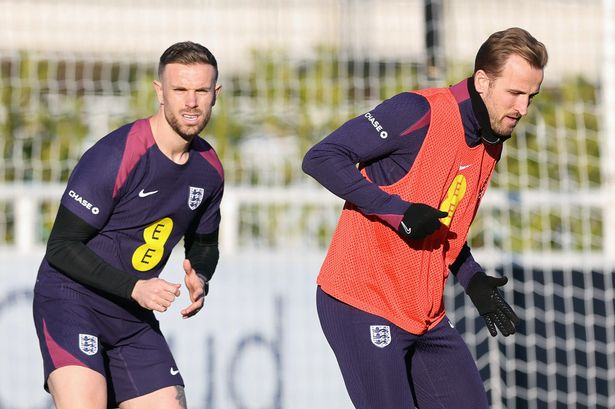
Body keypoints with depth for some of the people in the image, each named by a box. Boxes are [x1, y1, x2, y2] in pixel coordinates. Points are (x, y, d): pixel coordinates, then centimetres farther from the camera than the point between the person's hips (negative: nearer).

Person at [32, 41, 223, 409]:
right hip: (71, 300, -7)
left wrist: (200, 281, -2)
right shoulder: (113, 157, -19)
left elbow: (203, 244, 22)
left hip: (134, 317, 7)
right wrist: (134, 288, -24)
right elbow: (61, 247, -17)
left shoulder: (209, 169, 4)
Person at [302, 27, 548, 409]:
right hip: (362, 306, -8)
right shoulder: (420, 113, -15)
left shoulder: (491, 144, 11)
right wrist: (398, 211, -23)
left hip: (426, 316, 8)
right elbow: (321, 158, -20)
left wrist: (473, 279, 5)